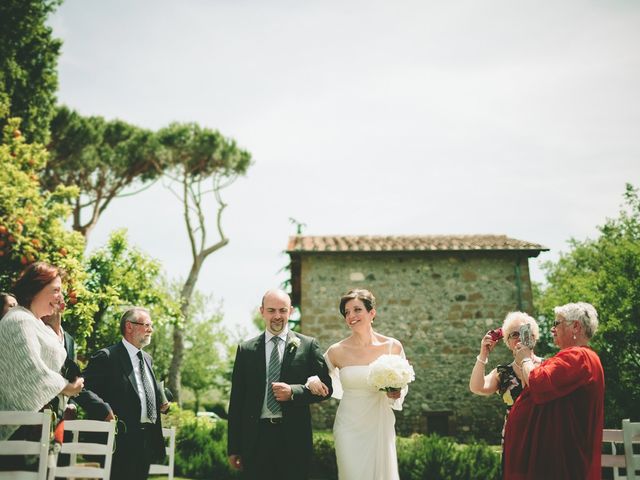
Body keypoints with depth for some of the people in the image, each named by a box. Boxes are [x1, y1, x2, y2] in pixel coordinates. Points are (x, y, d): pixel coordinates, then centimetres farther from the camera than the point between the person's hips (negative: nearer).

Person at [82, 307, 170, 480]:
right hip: (122, 438, -8)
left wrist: (162, 401, 10)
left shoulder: (147, 359, 18)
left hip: (148, 438, 8)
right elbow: (84, 388, -16)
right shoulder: (106, 357, -8)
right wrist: (105, 411, -24)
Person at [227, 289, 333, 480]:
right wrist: (234, 448, 4)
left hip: (294, 439, -1)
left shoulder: (308, 345, 4)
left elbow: (325, 388, 4)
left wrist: (293, 392, -13)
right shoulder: (245, 350, 7)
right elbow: (236, 400, 7)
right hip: (255, 440, 1)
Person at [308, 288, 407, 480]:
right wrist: (313, 382, -9)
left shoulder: (392, 347, -3)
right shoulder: (337, 351, -4)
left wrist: (395, 394, -11)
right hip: (349, 427, -1)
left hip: (380, 426, 1)